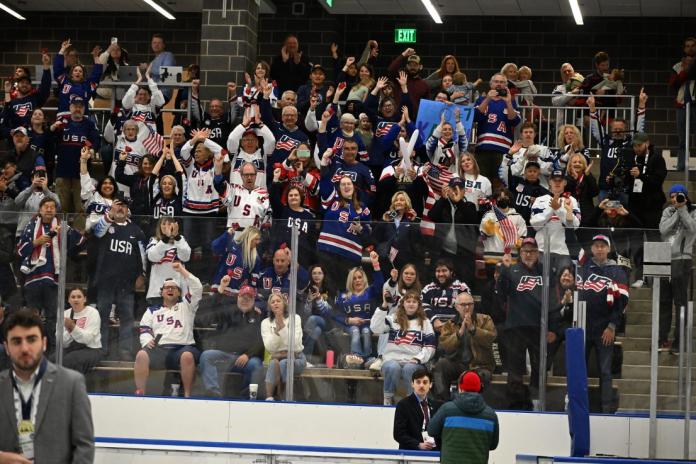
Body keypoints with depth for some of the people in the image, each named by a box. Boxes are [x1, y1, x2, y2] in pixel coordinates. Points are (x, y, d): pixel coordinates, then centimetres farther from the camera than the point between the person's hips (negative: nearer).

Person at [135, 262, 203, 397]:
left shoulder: (186, 305, 19)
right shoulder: (152, 310, 24)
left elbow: (197, 287, 5)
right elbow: (145, 330, 15)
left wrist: (181, 269, 7)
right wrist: (147, 340, -8)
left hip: (182, 347, -2)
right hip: (158, 349, 2)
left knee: (187, 356, -38)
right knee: (141, 355, -31)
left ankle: (187, 395, -29)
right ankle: (139, 394, -31)